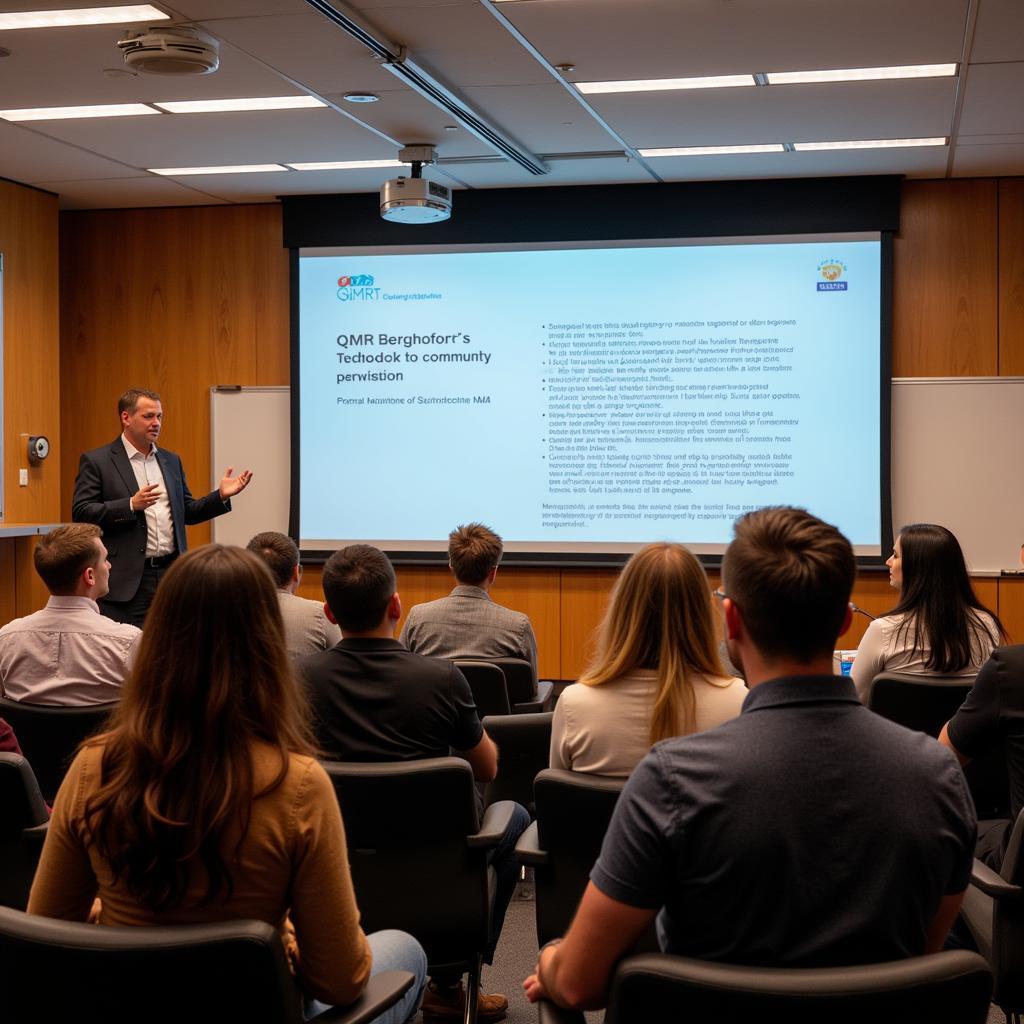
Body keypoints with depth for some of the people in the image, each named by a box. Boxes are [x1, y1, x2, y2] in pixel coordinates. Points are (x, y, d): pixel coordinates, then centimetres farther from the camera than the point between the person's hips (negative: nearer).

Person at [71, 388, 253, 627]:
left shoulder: (171, 461, 16)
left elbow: (186, 512, 19)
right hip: (127, 580, -5)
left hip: (171, 572, 5)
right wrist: (131, 505, -20)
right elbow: (81, 513, -9)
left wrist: (221, 496, 3)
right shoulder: (96, 461, -1)